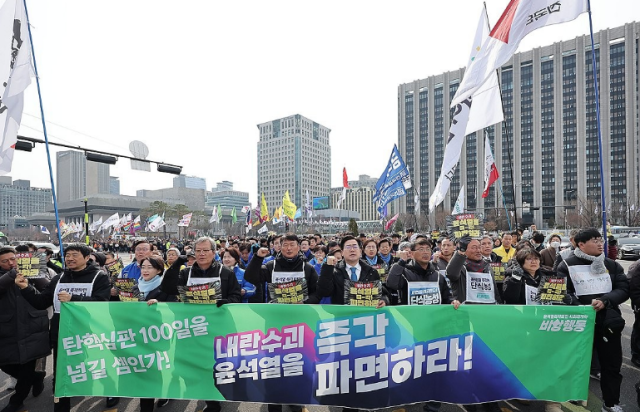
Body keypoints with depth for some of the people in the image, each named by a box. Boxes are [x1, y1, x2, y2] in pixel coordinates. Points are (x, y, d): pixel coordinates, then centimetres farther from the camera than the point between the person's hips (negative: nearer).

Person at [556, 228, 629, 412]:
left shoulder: (612, 265, 6)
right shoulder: (566, 266, -8)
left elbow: (623, 290, 0)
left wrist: (605, 300, -17)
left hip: (609, 323, 4)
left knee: (612, 365, 15)